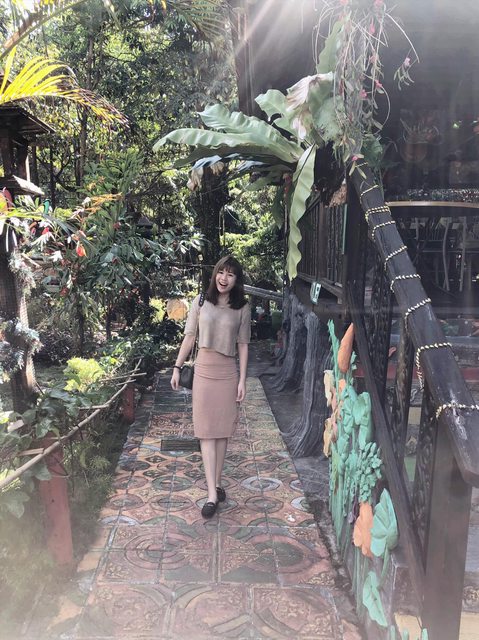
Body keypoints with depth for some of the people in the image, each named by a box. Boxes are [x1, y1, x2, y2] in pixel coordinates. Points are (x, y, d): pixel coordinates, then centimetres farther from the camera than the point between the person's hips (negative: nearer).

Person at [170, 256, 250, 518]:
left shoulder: (242, 309, 1)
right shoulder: (201, 302, 1)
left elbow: (243, 345, 2)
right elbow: (189, 336, 5)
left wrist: (242, 380, -1)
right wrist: (177, 367, 2)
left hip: (228, 373, 1)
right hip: (204, 371, 0)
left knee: (222, 431, 8)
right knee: (206, 432, -3)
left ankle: (216, 484, 23)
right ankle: (212, 493, -1)